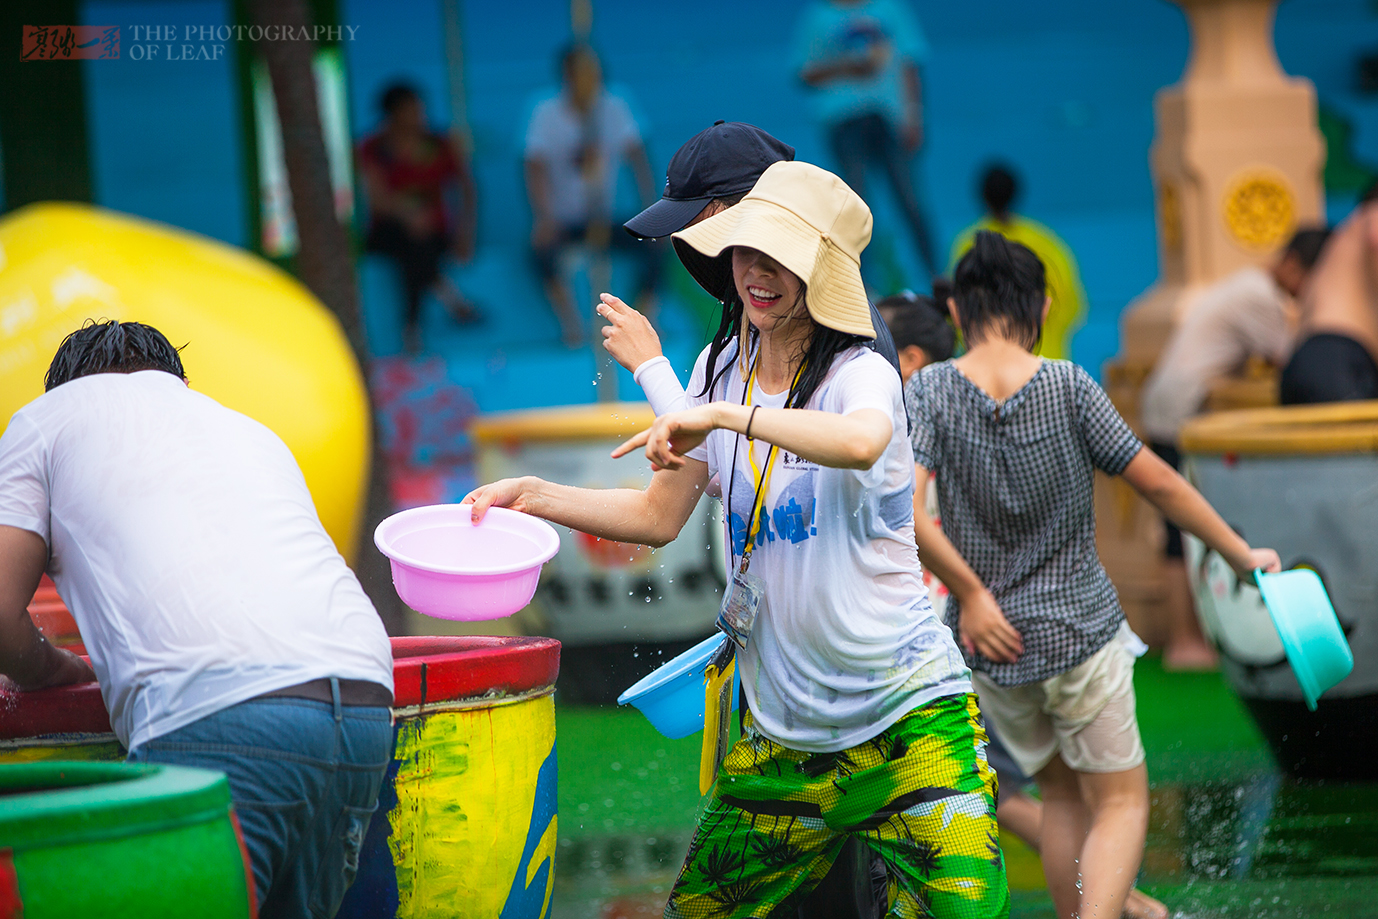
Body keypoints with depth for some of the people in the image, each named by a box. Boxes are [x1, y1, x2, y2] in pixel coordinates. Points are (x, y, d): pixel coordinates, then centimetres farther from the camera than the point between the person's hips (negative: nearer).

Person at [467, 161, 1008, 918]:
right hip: (780, 729, 6)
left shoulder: (860, 376, -12)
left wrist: (727, 416, -35)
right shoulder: (720, 371, 7)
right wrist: (537, 496, 2)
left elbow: (861, 443, -38)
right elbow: (659, 516, 12)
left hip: (907, 714, -6)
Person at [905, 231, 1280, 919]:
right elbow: (1158, 484, -5)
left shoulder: (929, 392, -8)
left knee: (1061, 793, 22)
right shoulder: (1069, 387, -10)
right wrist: (1242, 556, 7)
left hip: (992, 641, 2)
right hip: (1082, 630, -2)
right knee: (1120, 802, 7)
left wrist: (971, 593, -10)